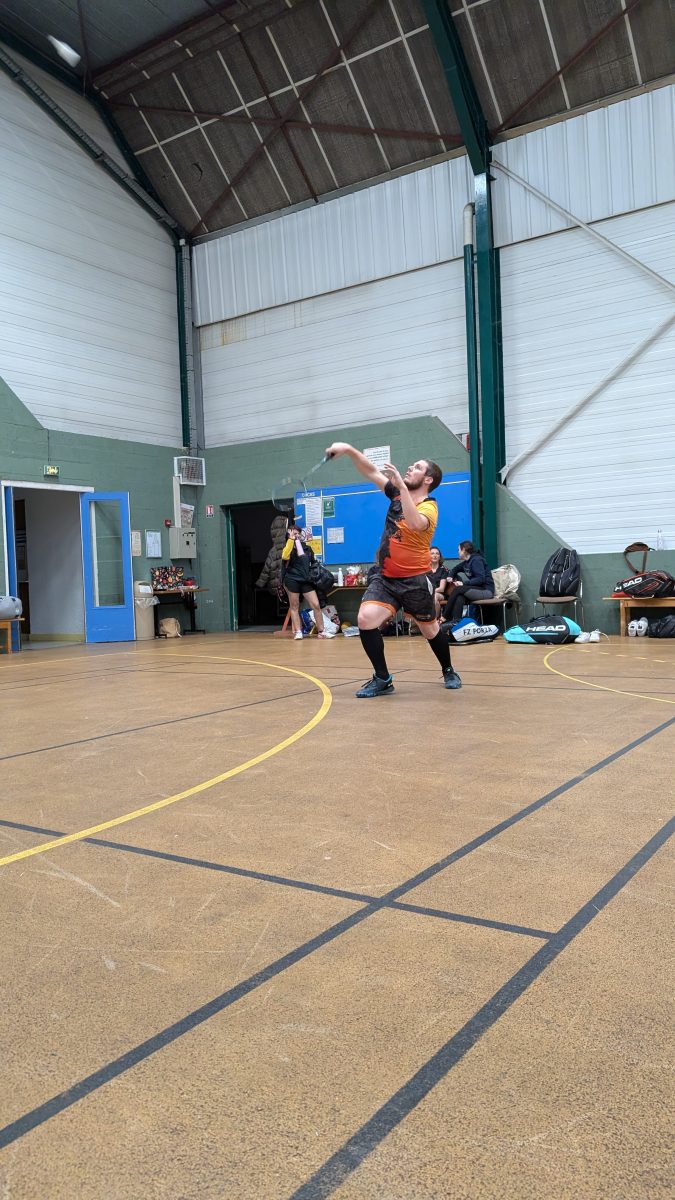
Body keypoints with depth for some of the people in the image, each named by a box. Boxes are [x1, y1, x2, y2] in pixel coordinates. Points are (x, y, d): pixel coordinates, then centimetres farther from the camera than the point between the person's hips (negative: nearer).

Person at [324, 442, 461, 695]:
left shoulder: (429, 507, -15)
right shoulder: (397, 493, 4)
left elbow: (415, 524, -38)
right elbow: (371, 472, 0)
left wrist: (402, 486, -39)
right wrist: (349, 450, -15)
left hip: (415, 580, -4)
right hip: (384, 576, 5)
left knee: (430, 630, 12)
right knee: (366, 619, -17)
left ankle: (448, 671, 40)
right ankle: (382, 679, -4)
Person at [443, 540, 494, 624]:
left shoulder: (476, 560, -11)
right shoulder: (466, 562, 14)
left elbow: (481, 579, -21)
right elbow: (455, 569, 32)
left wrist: (464, 583, -25)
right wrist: (450, 577, 11)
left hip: (486, 590, -7)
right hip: (477, 589, 7)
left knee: (458, 590, -25)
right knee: (460, 597, -26)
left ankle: (446, 618, -19)